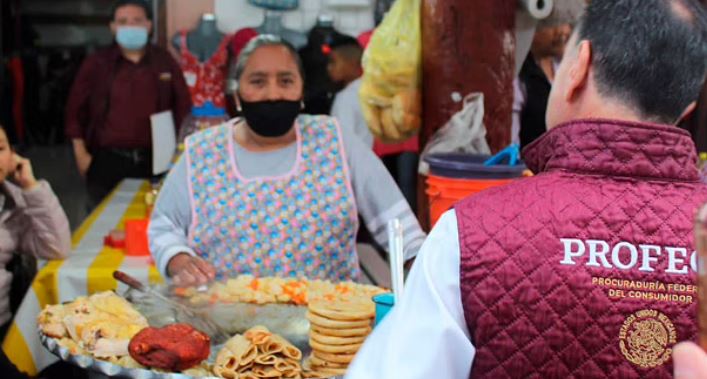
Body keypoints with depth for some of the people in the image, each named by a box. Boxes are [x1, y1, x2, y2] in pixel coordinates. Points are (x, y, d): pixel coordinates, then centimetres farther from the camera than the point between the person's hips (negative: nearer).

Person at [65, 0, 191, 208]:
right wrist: (81, 154, 1)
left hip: (154, 160, 1)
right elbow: (76, 109, 5)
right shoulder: (96, 63, 1)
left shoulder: (164, 61, 5)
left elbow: (183, 106, 9)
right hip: (108, 160, -1)